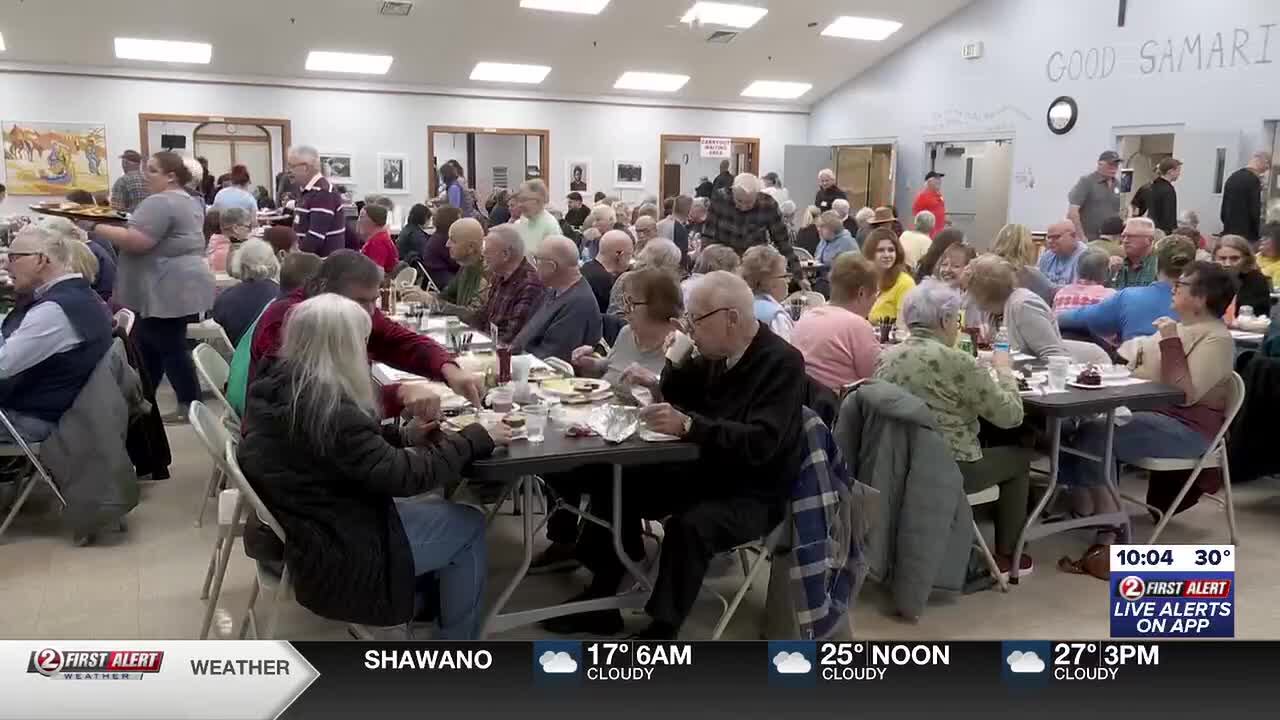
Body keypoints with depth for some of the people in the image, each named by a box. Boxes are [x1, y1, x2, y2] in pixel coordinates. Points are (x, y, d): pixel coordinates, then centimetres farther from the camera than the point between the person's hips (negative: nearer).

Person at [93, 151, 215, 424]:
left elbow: (136, 241, -23)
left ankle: (191, 407, 2)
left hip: (169, 290, -11)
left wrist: (101, 229, -12)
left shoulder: (159, 203, -16)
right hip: (178, 287, 11)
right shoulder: (187, 201, 17)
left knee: (171, 349, -4)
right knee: (146, 346, 15)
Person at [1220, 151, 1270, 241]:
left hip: (1229, 233, 8)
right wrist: (1257, 235, -1)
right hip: (1246, 235, -7)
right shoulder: (1254, 180, -12)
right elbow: (1254, 211, -13)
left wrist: (1229, 226, 19)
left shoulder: (1232, 177, 10)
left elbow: (1223, 210, 13)